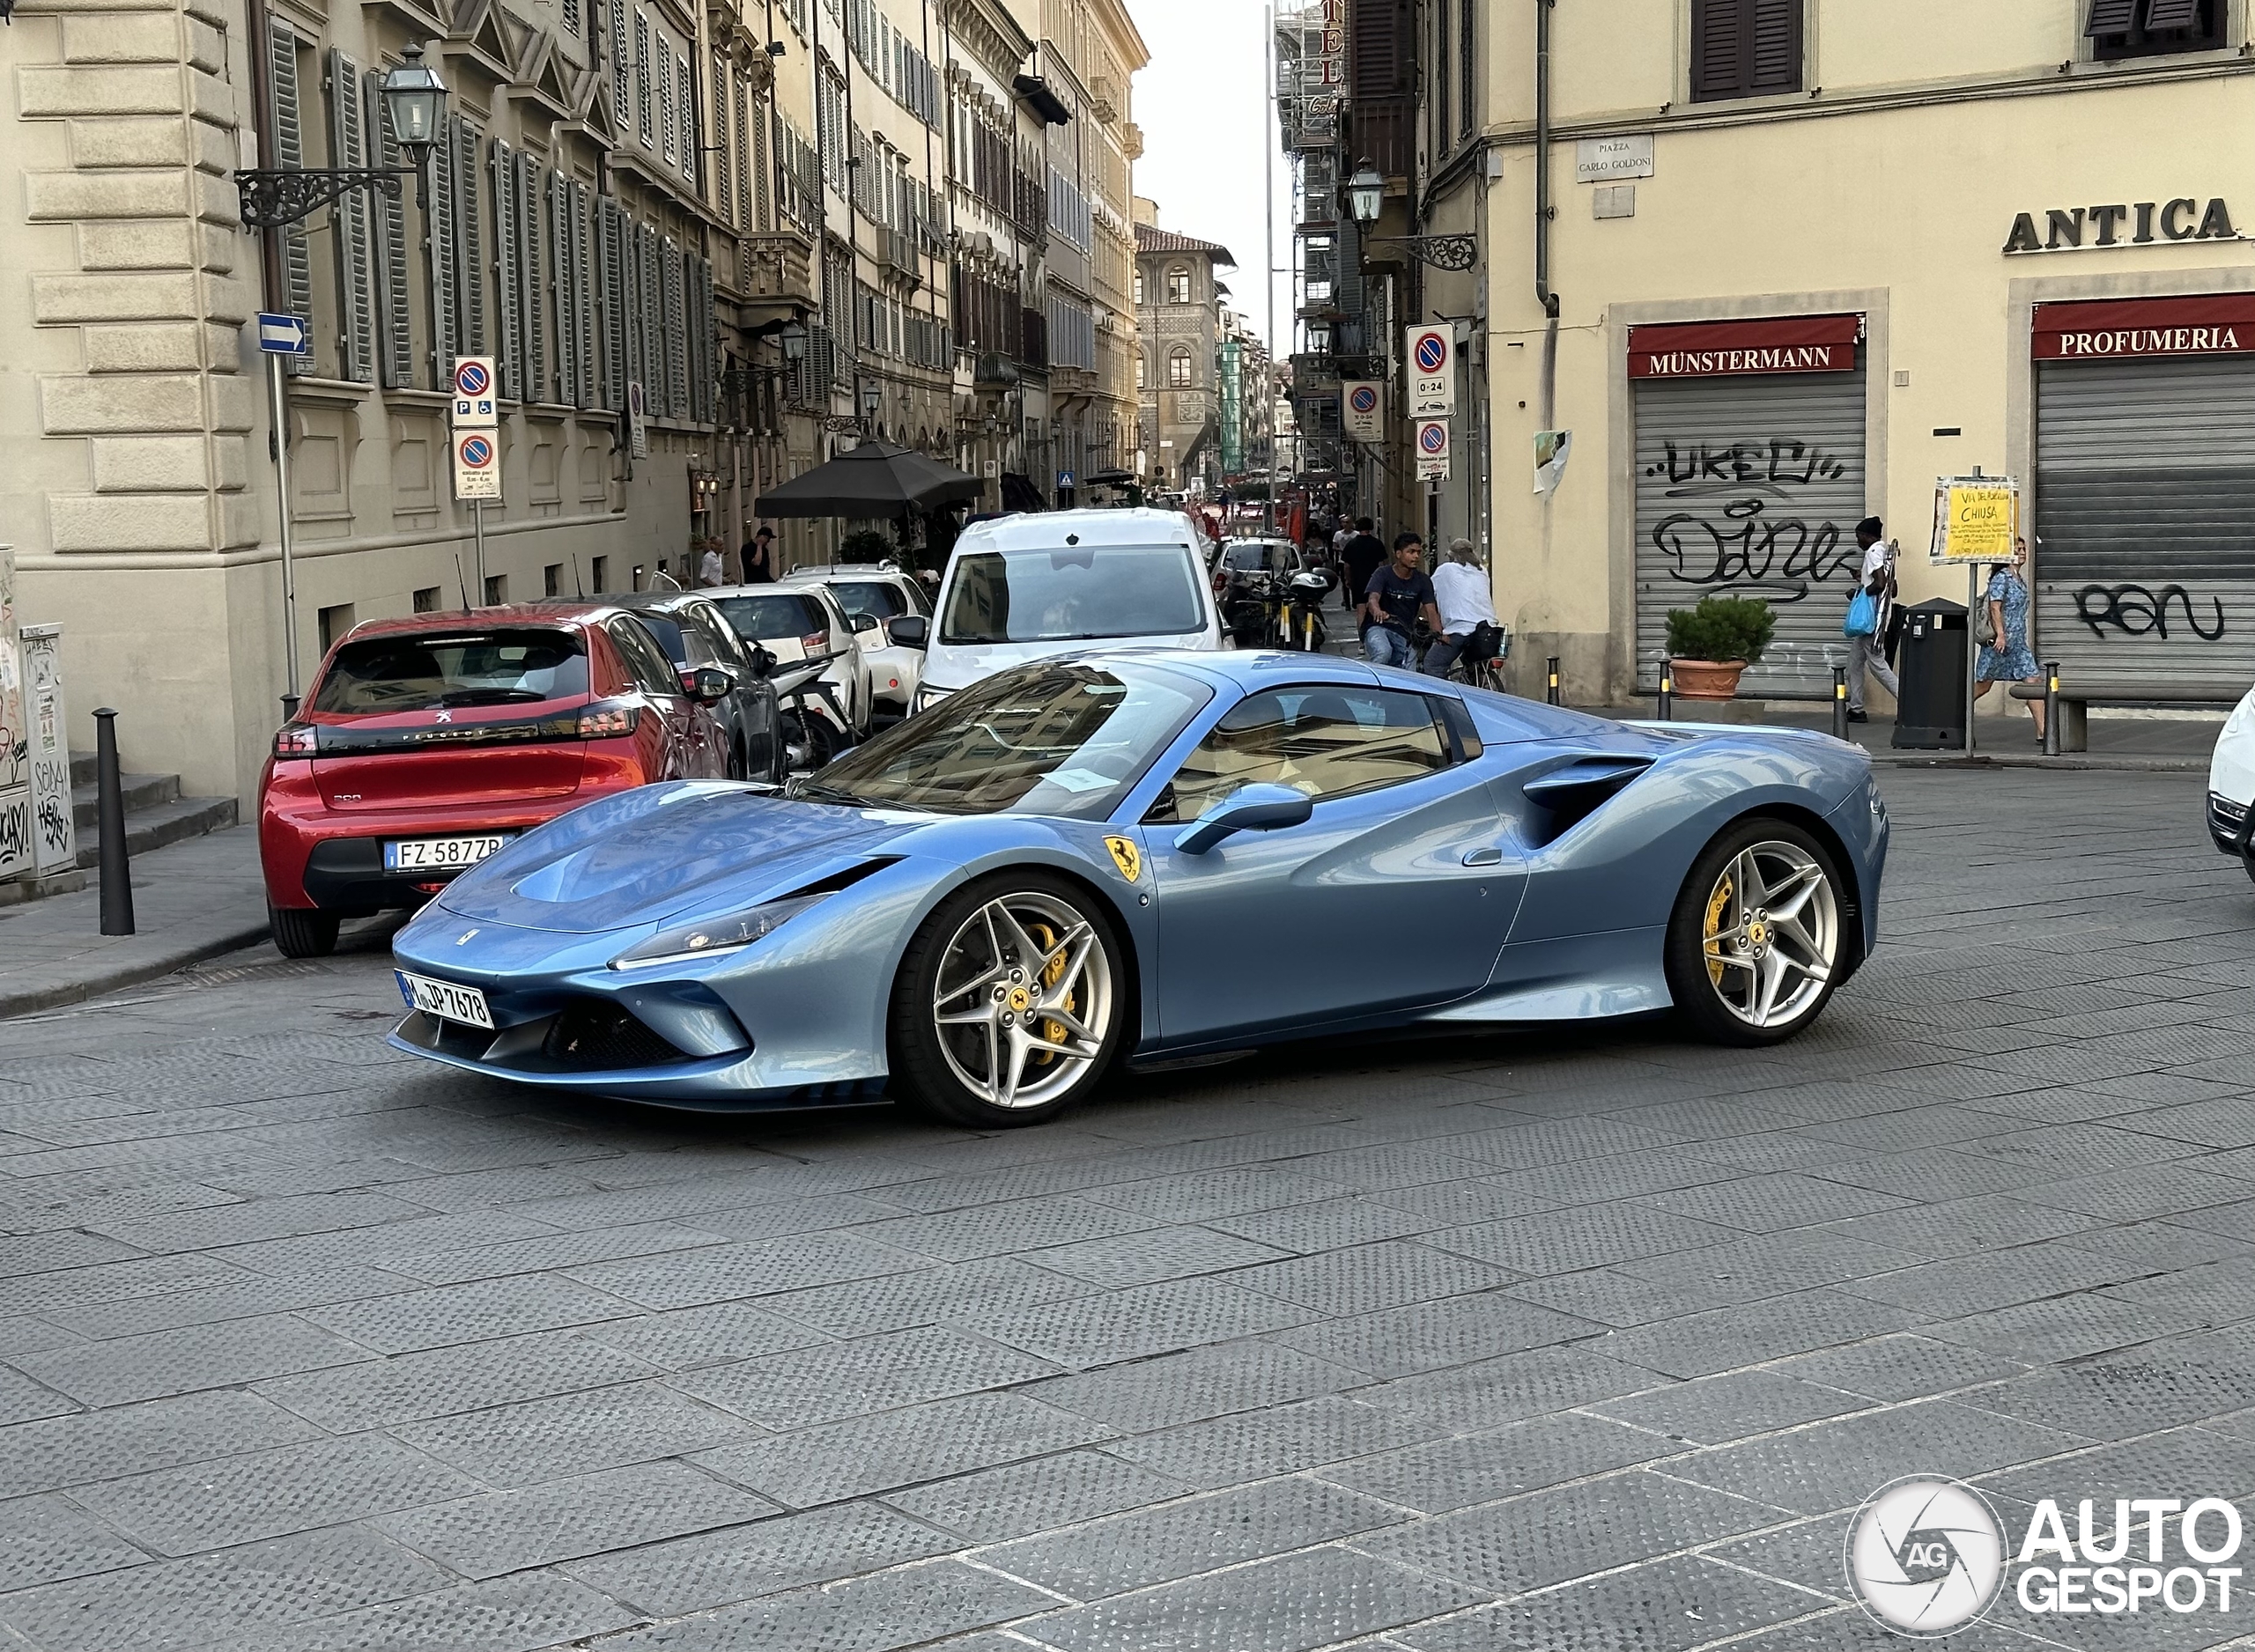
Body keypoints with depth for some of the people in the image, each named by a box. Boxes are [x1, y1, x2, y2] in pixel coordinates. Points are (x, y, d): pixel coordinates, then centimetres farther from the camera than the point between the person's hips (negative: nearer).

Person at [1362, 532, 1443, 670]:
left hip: (1405, 635, 4)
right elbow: (1373, 599, -26)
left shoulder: (1422, 581, 2)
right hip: (1378, 628, -4)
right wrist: (1377, 611, -52)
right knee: (1383, 653, -37)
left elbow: (1431, 611, -8)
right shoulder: (1383, 574, -8)